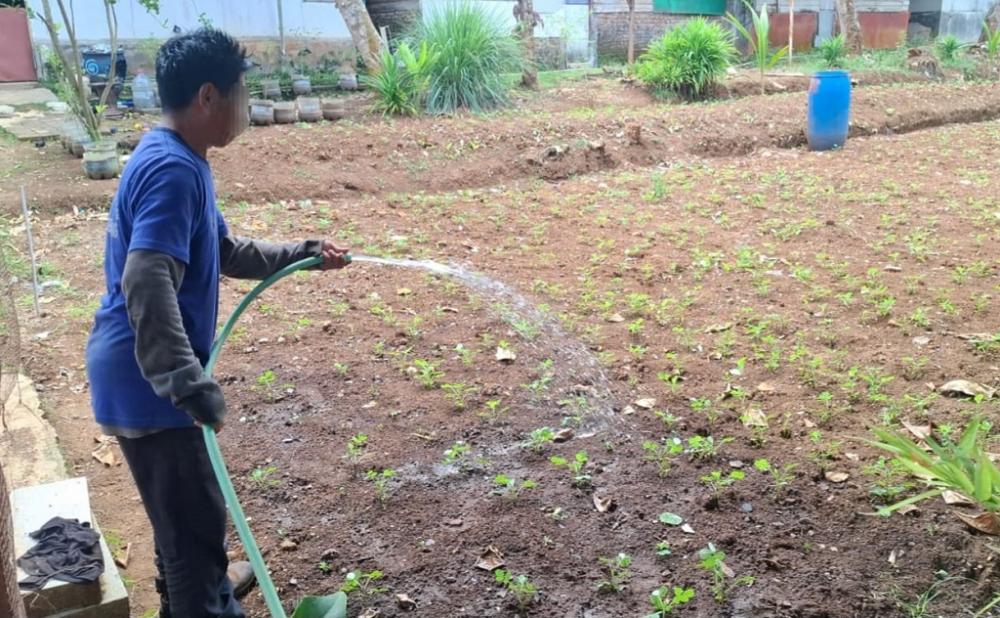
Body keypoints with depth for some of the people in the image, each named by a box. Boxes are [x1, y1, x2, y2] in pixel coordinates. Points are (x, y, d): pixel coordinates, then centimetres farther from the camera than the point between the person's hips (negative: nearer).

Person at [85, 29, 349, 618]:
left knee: (182, 505, 28)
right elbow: (147, 284, -33)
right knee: (195, 516, 3)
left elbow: (228, 253, 23)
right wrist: (188, 382, -39)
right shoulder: (173, 170, -22)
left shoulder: (181, 162, 11)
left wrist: (303, 254, 20)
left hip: (149, 374, 11)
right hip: (146, 381, -11)